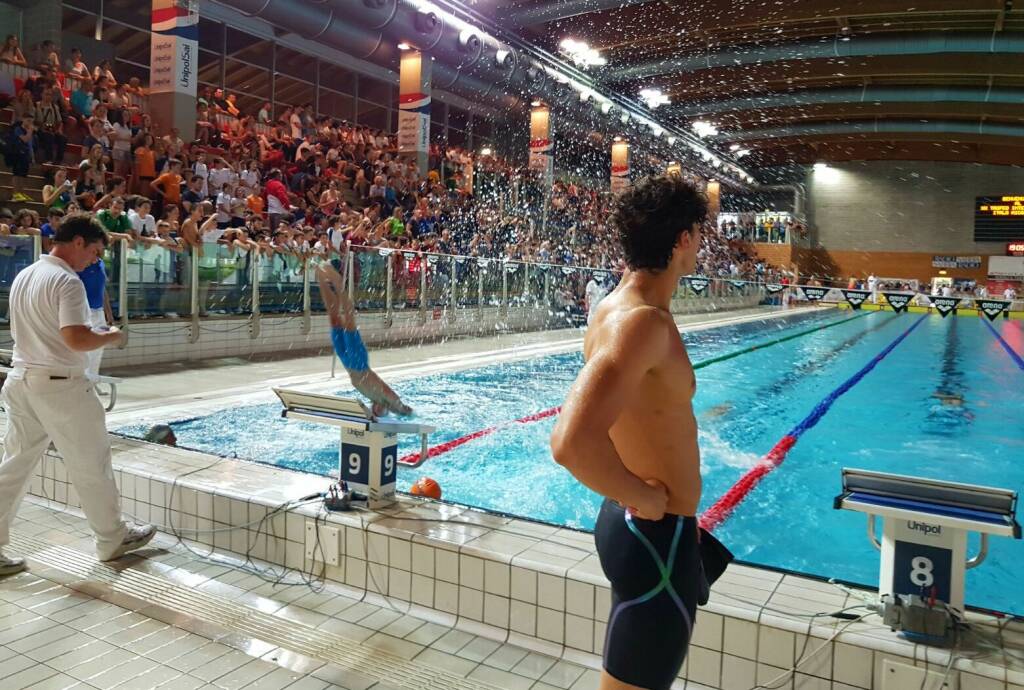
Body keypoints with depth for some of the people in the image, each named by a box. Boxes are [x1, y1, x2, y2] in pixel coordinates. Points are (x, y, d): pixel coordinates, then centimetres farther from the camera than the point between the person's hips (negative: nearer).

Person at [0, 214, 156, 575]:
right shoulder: (67, 281, -17)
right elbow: (76, 340, -26)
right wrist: (110, 338, -7)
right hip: (59, 385, -8)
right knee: (91, 467, 6)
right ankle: (113, 538, 21)